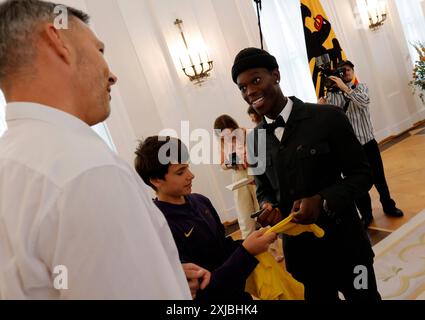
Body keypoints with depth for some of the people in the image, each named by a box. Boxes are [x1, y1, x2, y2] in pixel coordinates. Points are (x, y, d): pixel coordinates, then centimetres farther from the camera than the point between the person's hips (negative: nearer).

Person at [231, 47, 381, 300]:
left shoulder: (328, 118, -12)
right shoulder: (255, 140, 0)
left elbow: (362, 174, -8)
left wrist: (321, 200, -24)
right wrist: (268, 207, -13)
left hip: (343, 244, -3)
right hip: (299, 250, 3)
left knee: (365, 296, 18)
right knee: (317, 296, 21)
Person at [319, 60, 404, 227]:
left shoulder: (360, 87, 2)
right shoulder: (332, 94, 0)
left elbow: (364, 102, -20)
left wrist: (344, 87, -27)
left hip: (368, 141, 1)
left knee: (378, 176, 12)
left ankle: (388, 205, 34)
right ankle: (366, 214, 24)